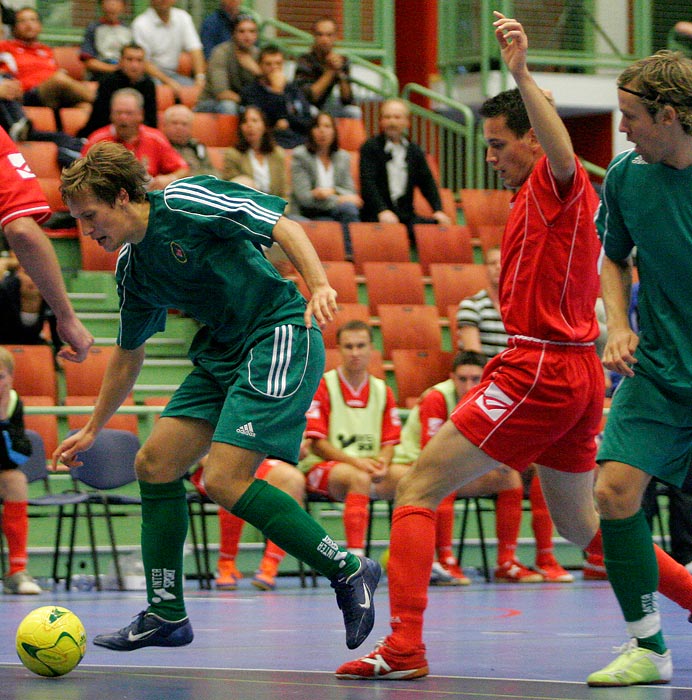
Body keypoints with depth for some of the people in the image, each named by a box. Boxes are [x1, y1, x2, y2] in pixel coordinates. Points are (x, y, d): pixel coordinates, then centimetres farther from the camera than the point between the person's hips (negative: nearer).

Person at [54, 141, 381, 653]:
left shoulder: (184, 203, -13)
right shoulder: (132, 266, 12)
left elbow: (284, 226, -15)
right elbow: (128, 353, 25)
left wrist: (319, 286, -30)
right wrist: (92, 430, 29)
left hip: (280, 339, -9)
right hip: (222, 355, 9)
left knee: (225, 481, -18)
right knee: (155, 463, 3)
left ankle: (349, 571, -7)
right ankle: (166, 615, 12)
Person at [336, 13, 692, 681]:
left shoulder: (556, 182, -8)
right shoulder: (546, 196, 21)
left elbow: (564, 150, -33)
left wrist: (522, 77, -46)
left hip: (540, 370, -10)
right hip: (578, 374, 10)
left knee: (417, 488, -8)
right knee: (581, 525, 21)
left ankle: (404, 645, -15)